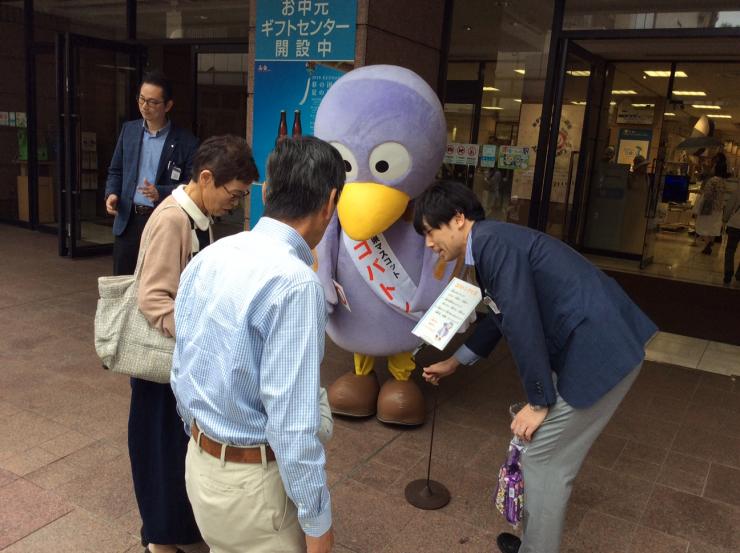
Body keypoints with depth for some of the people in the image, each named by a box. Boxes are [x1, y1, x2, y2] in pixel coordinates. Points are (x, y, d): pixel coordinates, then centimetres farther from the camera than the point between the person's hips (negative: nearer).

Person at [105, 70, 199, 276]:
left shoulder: (185, 142, -6)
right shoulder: (129, 130, 9)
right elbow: (116, 171, 17)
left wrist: (160, 193, -22)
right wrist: (111, 193, -2)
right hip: (128, 220, 4)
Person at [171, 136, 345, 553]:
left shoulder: (207, 259, -1)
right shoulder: (295, 282, -26)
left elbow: (182, 372, 7)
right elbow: (291, 423, -25)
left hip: (200, 460, 7)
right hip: (252, 479, -7)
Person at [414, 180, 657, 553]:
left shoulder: (493, 242, -17)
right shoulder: (491, 244, 15)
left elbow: (522, 325, -21)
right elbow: (499, 317, 28)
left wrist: (539, 402, -12)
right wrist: (454, 362, 37)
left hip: (600, 350, -10)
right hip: (593, 344, 10)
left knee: (543, 459, 2)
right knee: (548, 456, 21)